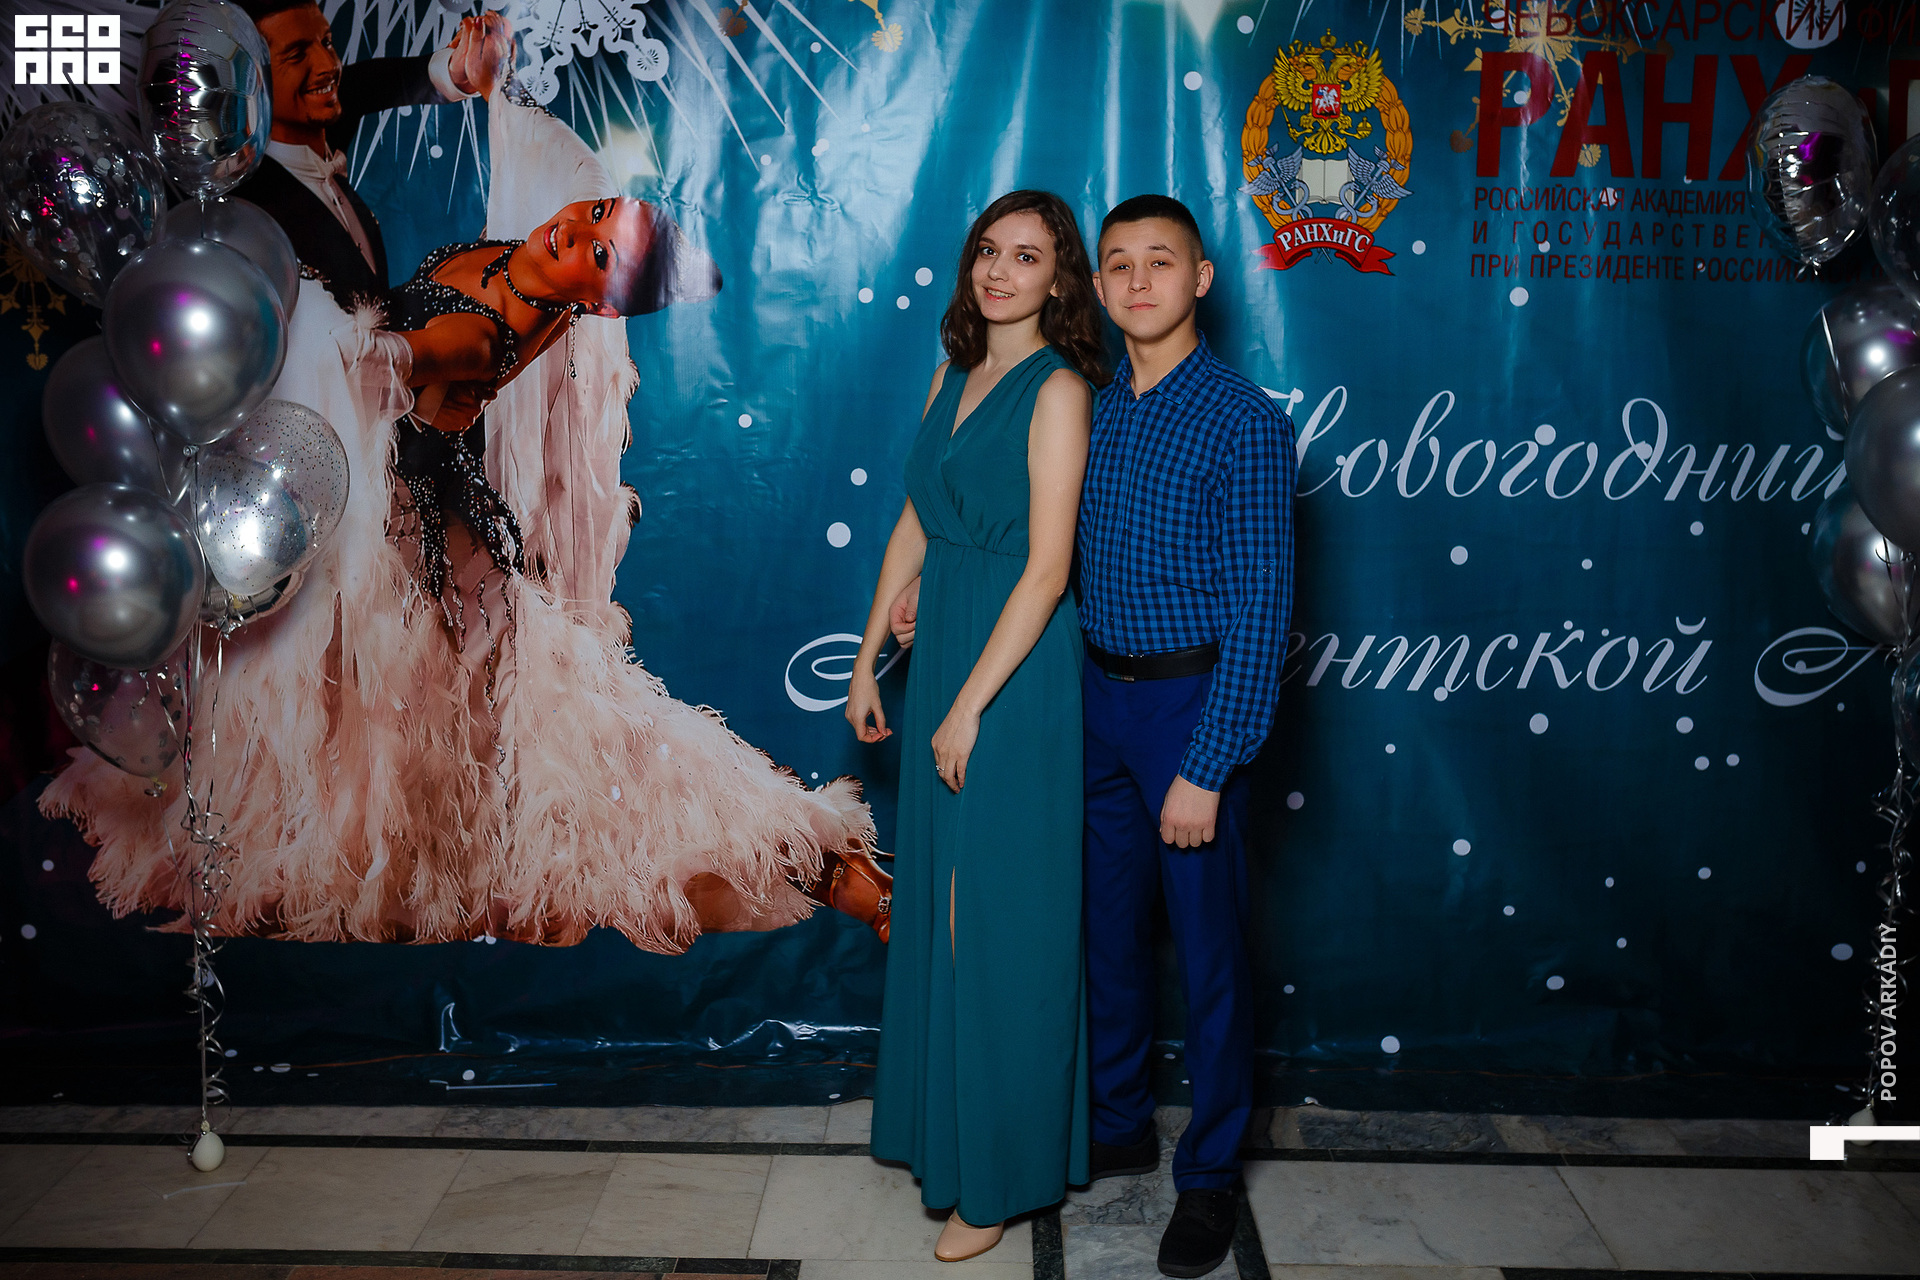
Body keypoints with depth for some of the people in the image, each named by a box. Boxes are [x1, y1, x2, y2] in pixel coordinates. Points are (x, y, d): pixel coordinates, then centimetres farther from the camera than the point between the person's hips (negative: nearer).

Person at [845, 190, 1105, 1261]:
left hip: (1017, 666, -7)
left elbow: (1047, 568, -17)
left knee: (1002, 912, 1)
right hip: (944, 647, 8)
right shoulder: (956, 373, 11)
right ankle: (945, 1118, 34)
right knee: (939, 900, 16)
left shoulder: (1057, 390, -12)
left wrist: (970, 705, -18)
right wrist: (870, 659, 12)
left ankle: (1005, 1171, 16)